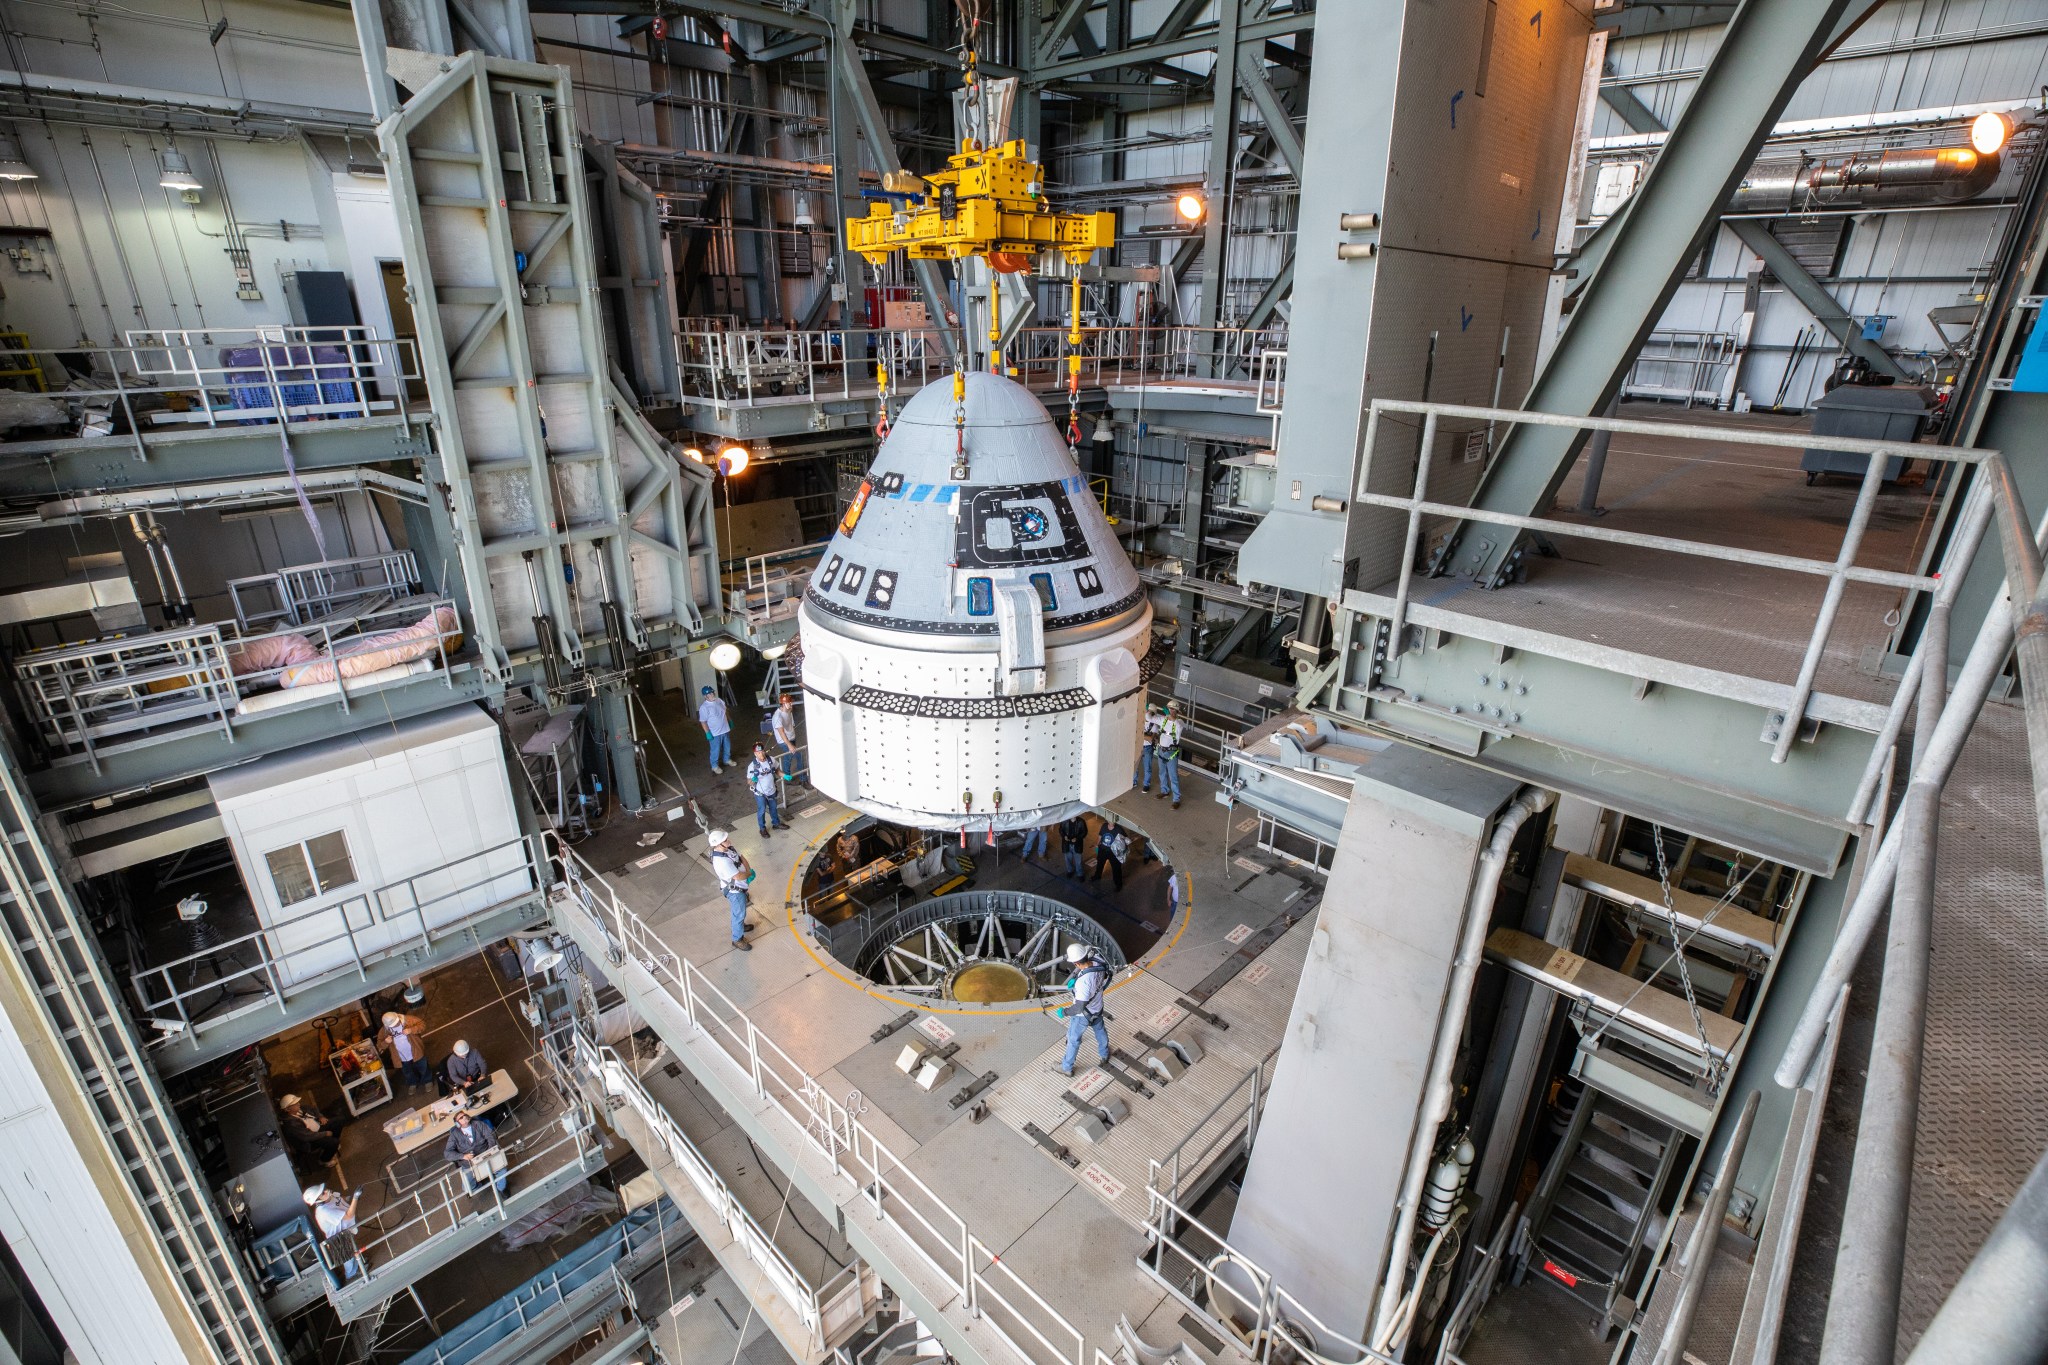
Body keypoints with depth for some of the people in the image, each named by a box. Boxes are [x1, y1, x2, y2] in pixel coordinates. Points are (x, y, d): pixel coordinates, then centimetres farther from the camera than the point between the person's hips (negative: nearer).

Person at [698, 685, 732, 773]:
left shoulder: (719, 701, -2)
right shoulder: (703, 707, -22)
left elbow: (725, 712, 14)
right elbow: (703, 721, -18)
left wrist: (730, 721, 18)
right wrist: (708, 733, -19)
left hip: (725, 729, 7)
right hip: (714, 733, -6)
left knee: (727, 746, 23)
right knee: (716, 750, 8)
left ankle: (727, 759, 46)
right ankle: (715, 766, 27)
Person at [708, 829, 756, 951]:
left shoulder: (728, 847, -12)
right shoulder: (721, 861, -39)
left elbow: (741, 857, 0)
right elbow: (738, 876, -35)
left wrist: (748, 871, -15)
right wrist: (749, 873, -15)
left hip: (739, 886, 9)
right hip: (734, 891, -9)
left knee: (739, 911, 31)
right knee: (739, 913, 10)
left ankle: (739, 925, 56)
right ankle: (737, 940, 29)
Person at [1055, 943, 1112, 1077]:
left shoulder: (1083, 982, -44)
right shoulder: (1098, 962, -25)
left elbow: (1080, 1007, -34)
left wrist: (1064, 1012, -18)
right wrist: (1076, 980, -4)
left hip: (1083, 1014, -6)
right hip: (1097, 1008, 6)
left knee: (1074, 1039, 20)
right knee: (1100, 1030, 33)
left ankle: (1067, 1068, 42)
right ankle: (1104, 1053, 60)